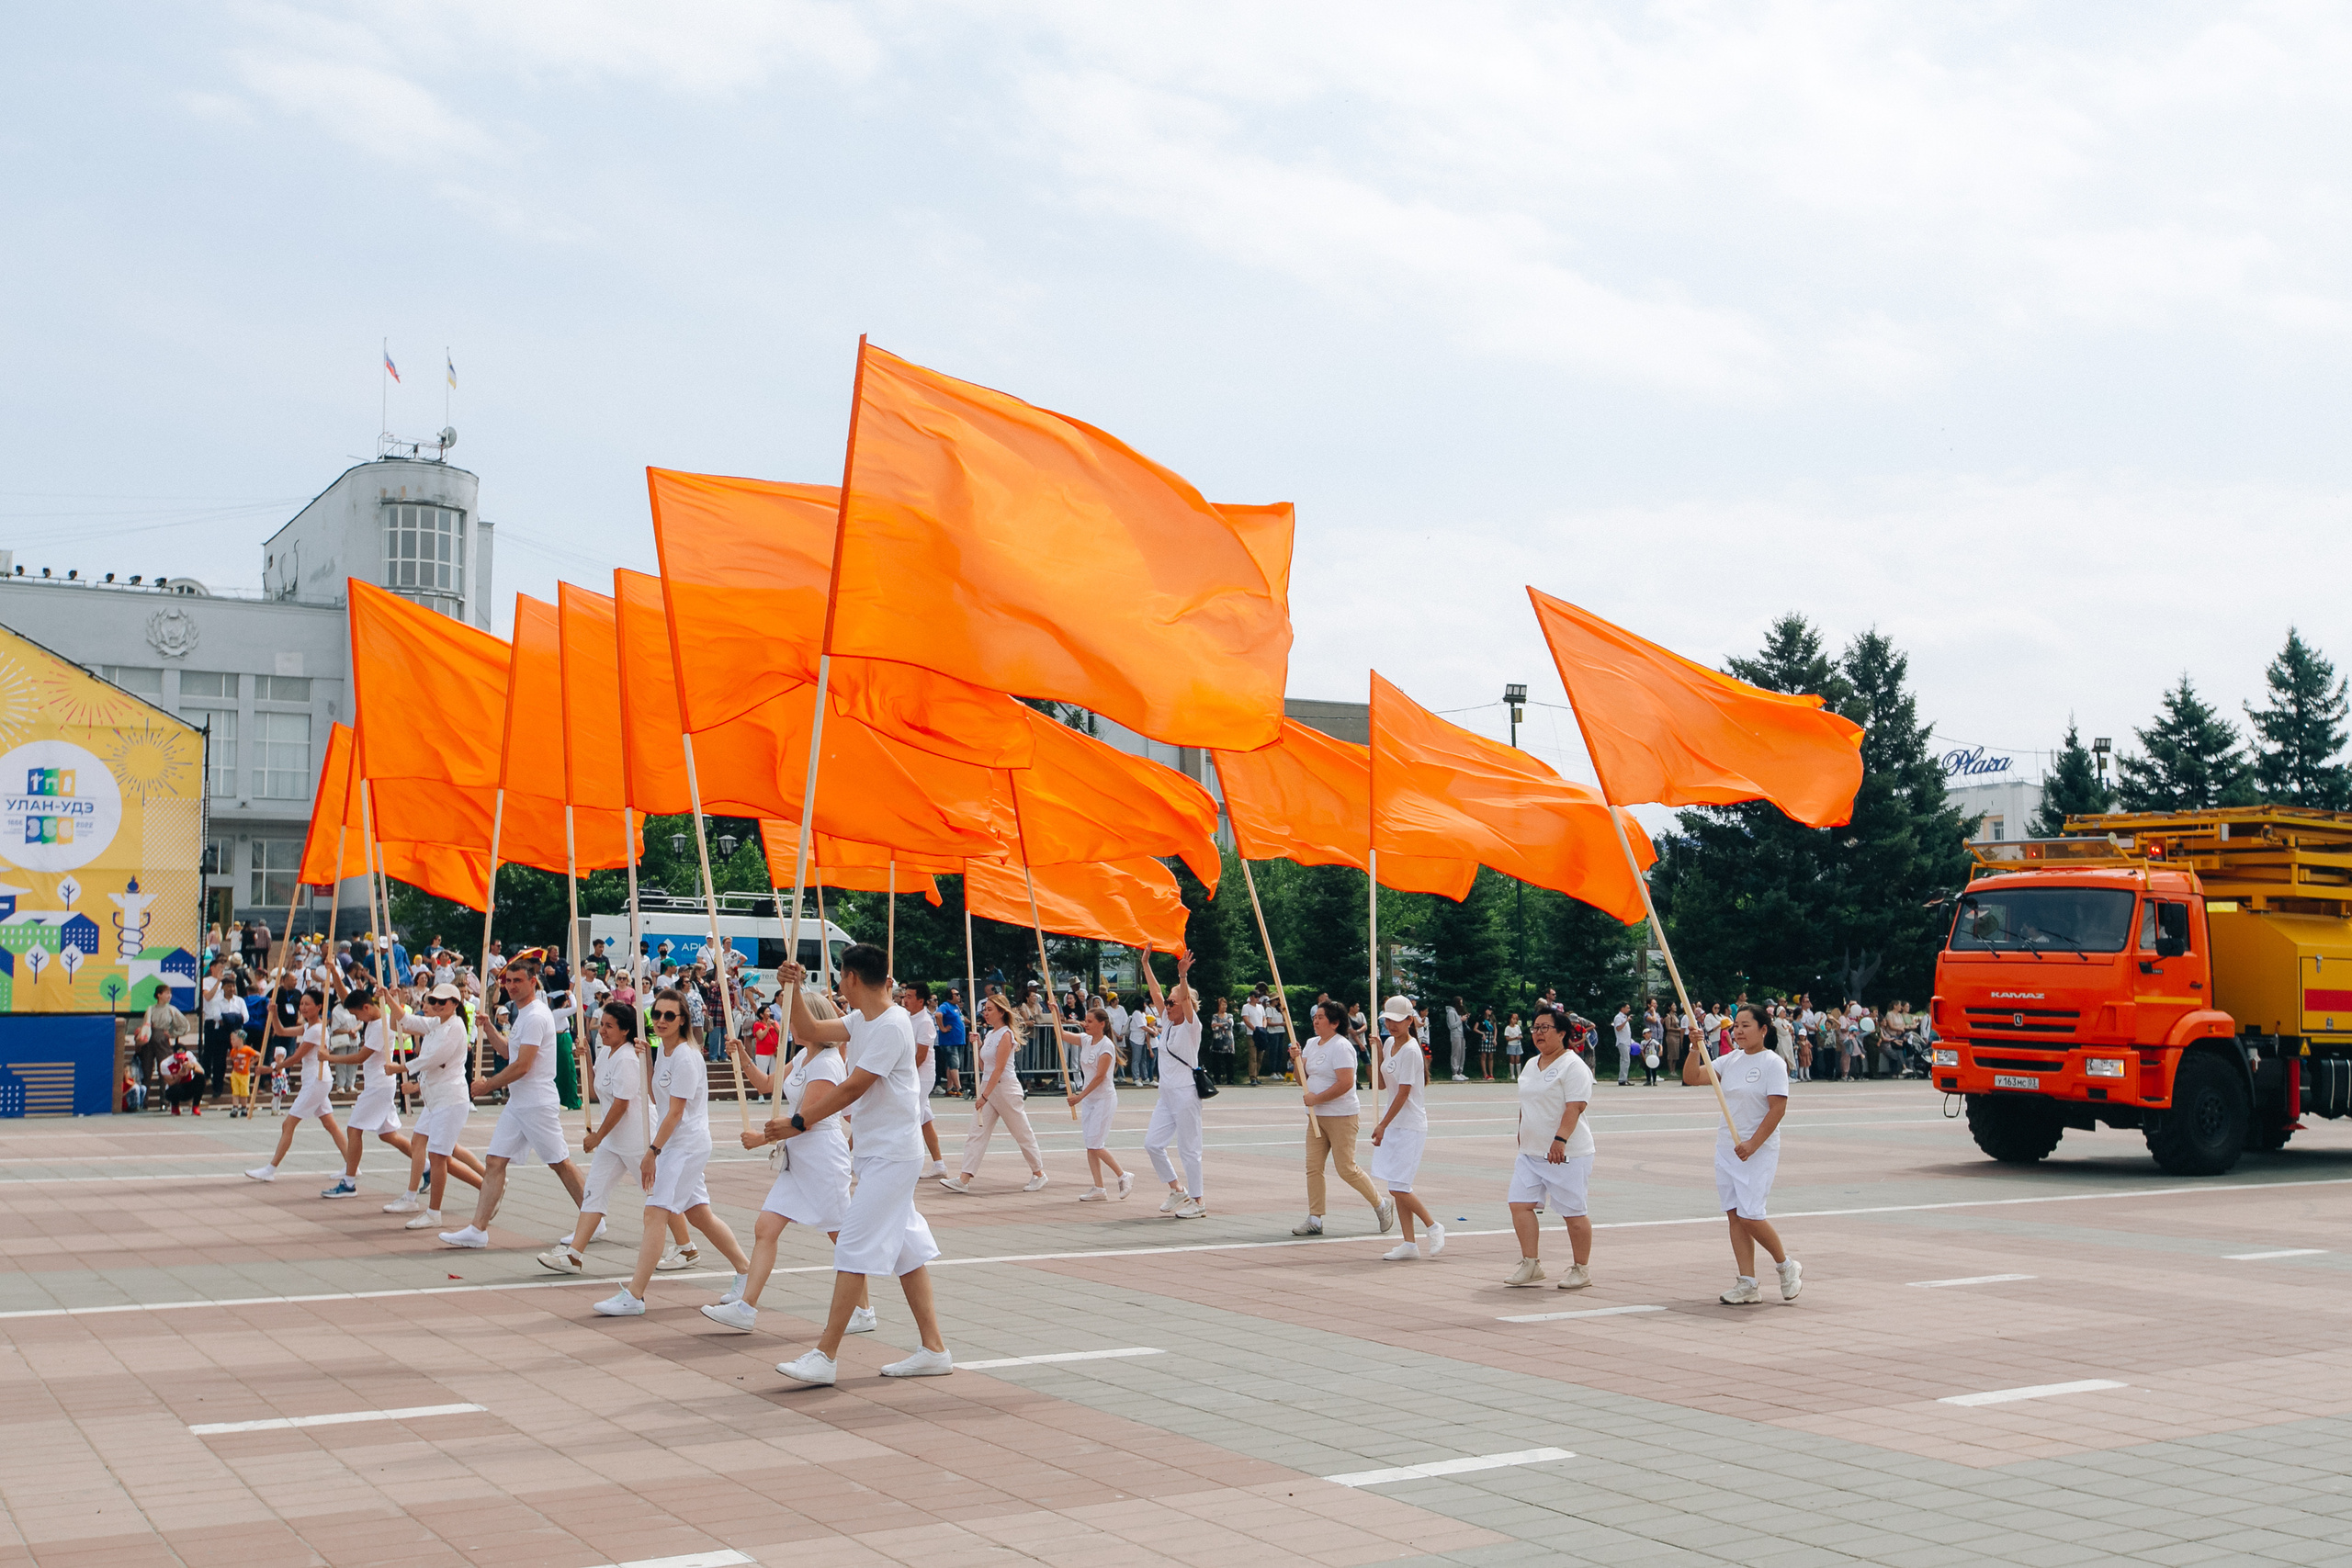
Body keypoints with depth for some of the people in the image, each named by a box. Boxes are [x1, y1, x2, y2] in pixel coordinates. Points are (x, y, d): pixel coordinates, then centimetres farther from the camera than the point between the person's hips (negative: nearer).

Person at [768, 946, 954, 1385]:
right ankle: (934, 1350, 15)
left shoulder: (892, 1026, -18)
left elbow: (852, 1088, -20)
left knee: (855, 1247, -10)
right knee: (907, 1248, 11)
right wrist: (793, 988, 6)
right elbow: (810, 1031, 20)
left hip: (892, 1154, -10)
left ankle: (825, 1357, -9)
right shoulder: (860, 1020, 11)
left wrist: (800, 1123, -16)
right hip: (874, 1152, 10)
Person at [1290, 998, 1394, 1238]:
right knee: (1313, 1167, 2)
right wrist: (1297, 1061, -2)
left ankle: (1381, 1205, 13)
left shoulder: (1341, 1047, -14)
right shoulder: (1312, 1044, 13)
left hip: (1341, 1116, -8)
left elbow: (1345, 1083, -24)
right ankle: (1314, 1219, 4)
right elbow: (1303, 1081, 17)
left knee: (1347, 1169, -5)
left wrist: (1315, 1098, -19)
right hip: (1316, 1117, 8)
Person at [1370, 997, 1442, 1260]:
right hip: (1393, 1123, 9)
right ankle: (1409, 1244, 13)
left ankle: (1433, 1227, 8)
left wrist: (1383, 1126, -15)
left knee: (1397, 1187, -10)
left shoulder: (1410, 1051, -16)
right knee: (1396, 1188, 7)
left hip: (1409, 1126, -9)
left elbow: (1403, 1093, -18)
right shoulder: (1391, 1044, 9)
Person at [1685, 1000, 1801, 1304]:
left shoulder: (1773, 1063, -9)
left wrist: (1752, 1144, -20)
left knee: (1750, 1215, -12)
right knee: (1734, 1215, 4)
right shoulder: (1730, 1060, 10)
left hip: (1758, 1150, -7)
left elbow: (1778, 1109, -15)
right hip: (1726, 1149, 7)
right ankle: (1747, 1283, 8)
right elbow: (1691, 1077, 8)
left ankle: (1787, 1265, 11)